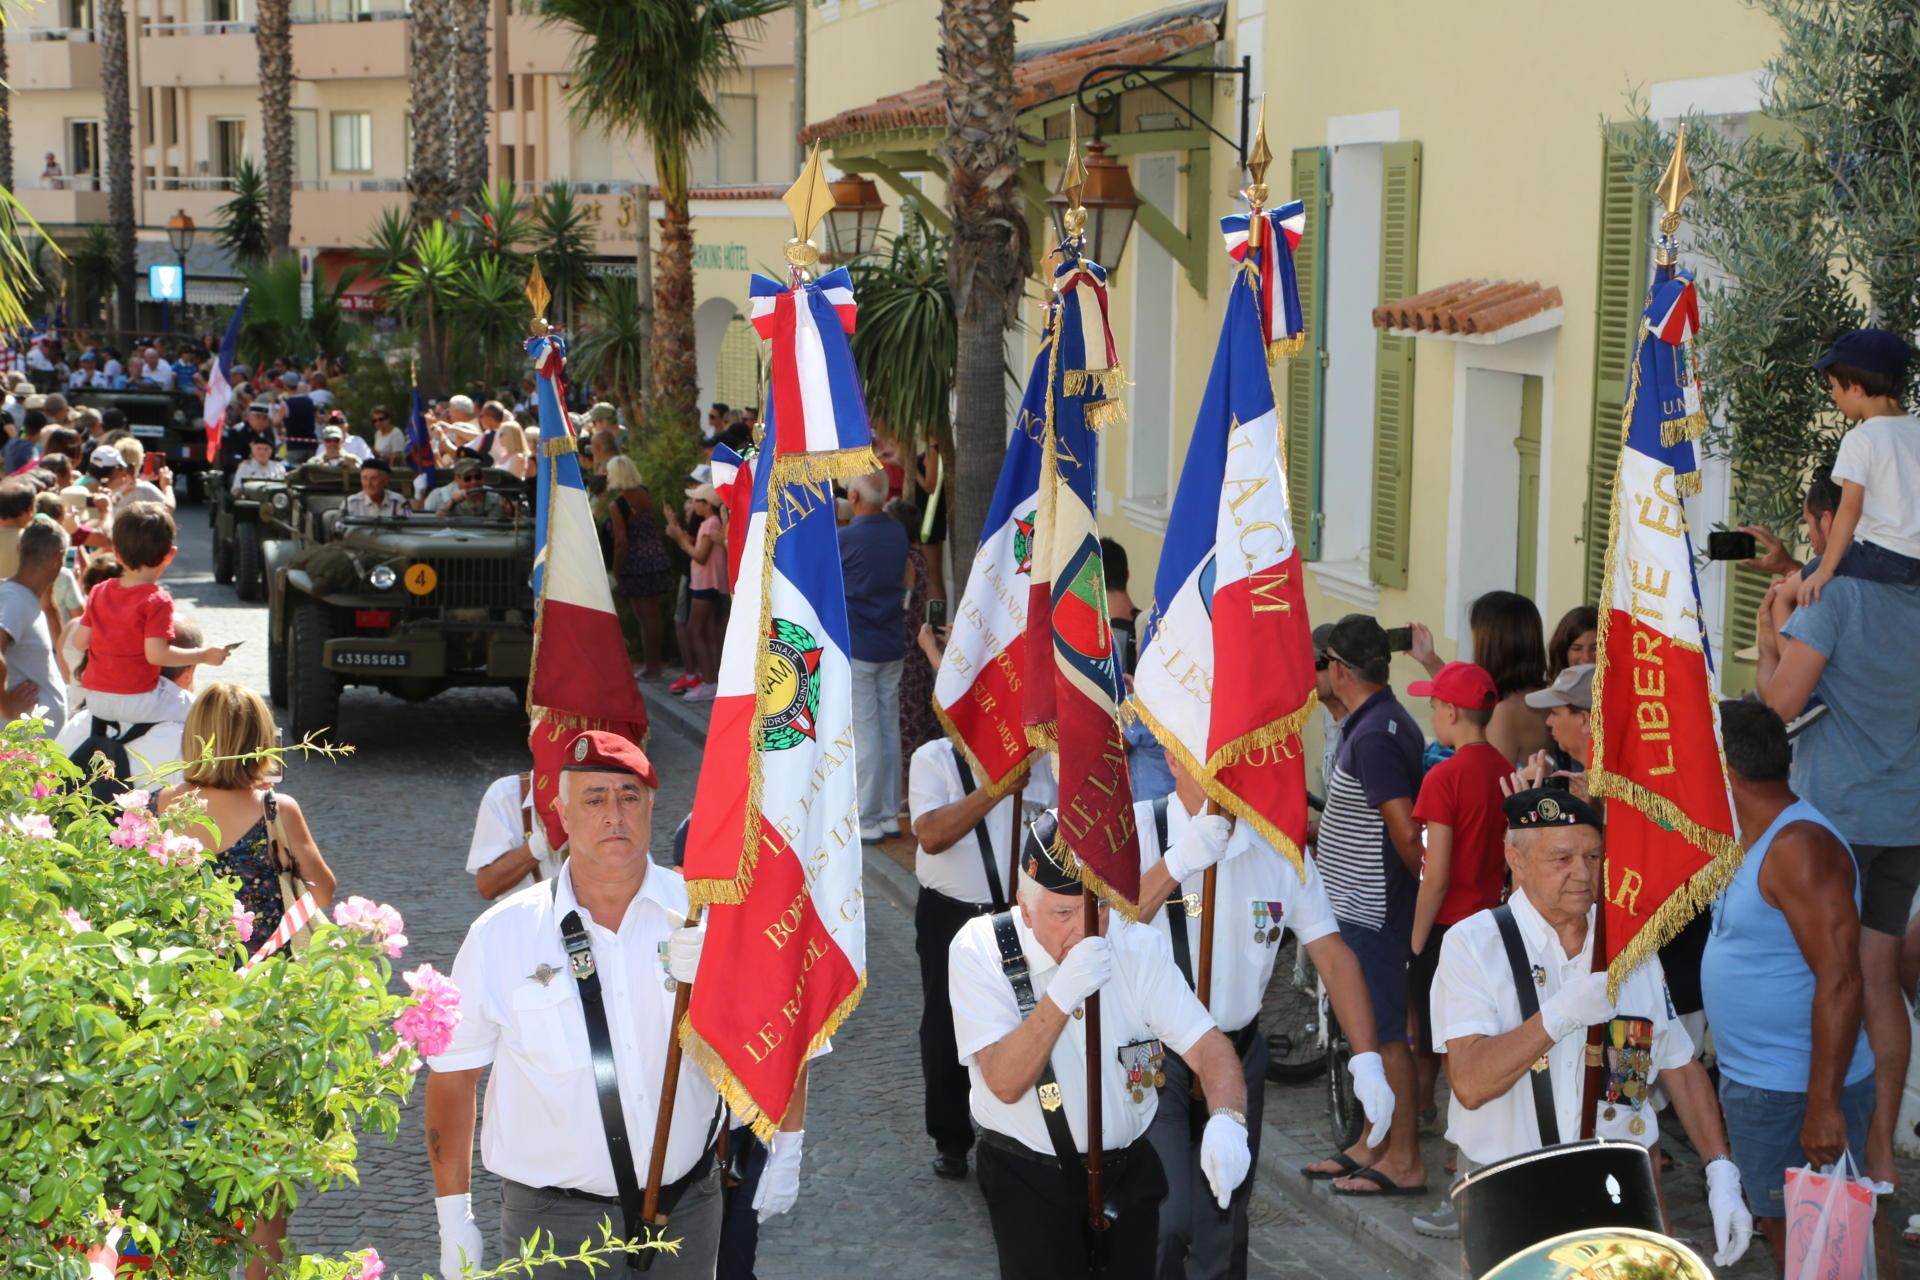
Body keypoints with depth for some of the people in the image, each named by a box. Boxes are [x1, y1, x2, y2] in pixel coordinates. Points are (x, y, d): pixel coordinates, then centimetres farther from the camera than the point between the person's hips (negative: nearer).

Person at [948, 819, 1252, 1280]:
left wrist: (1227, 1120, -33)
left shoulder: (1139, 945, -6)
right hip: (1030, 1181, -3)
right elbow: (1005, 1083, -22)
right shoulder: (978, 949, -15)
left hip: (1132, 1169, 3)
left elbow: (1206, 1044, -13)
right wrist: (1061, 996, -35)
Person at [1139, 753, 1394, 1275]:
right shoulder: (1135, 830, -12)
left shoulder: (1280, 846, 0)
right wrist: (1178, 863, -33)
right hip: (1152, 1054, -4)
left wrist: (1366, 1061, -10)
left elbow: (1333, 956, 0)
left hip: (1239, 1054, 4)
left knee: (1224, 1229, 15)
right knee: (1166, 1222, -15)